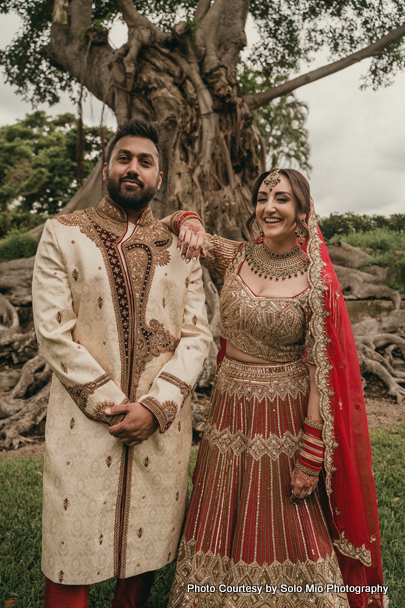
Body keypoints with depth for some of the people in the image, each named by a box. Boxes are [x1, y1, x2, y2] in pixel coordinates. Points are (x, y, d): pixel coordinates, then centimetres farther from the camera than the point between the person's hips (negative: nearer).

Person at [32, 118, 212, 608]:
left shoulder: (180, 247, 8)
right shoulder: (62, 234, 2)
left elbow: (197, 334, 2)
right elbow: (53, 332, -6)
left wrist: (155, 406, -11)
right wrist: (111, 404, -11)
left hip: (162, 423, 2)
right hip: (84, 421, -2)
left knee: (147, 546, 16)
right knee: (71, 554, 7)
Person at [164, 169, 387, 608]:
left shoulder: (316, 281, -10)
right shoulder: (233, 258, -2)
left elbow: (321, 372, -10)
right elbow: (175, 223, 12)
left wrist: (311, 457, -13)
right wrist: (189, 222, -13)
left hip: (286, 417, -3)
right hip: (229, 410, 4)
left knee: (288, 535, 12)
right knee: (221, 531, 18)